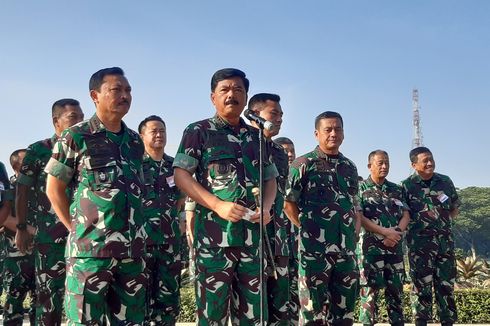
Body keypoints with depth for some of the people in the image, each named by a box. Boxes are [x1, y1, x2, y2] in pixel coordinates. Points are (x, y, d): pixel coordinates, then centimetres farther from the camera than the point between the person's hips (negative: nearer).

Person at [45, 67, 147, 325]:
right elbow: (54, 189, 2)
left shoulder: (135, 141, 13)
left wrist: (135, 230, 13)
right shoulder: (76, 137, -2)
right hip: (90, 247, -5)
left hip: (132, 249, 5)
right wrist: (76, 228, -2)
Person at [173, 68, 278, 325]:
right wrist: (218, 205, -17)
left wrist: (266, 207, -2)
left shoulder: (258, 137, 15)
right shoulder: (198, 132, 2)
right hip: (213, 234, -4)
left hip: (253, 235, 4)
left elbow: (270, 180, 20)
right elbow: (181, 175, -5)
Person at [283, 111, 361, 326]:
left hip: (347, 249, 6)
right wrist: (307, 228, -3)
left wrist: (356, 230, 9)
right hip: (315, 249, -5)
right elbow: (288, 203, -2)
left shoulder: (350, 167, 15)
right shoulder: (303, 164, -2)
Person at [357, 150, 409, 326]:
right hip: (370, 246, -5)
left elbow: (406, 215, 9)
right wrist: (385, 232, -16)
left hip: (395, 246, 5)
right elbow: (358, 217, -10)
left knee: (396, 289, 8)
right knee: (370, 290, -5)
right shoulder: (360, 188, 0)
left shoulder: (396, 189, 15)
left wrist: (396, 232, -11)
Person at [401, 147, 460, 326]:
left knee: (447, 284, 8)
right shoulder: (406, 186, -4)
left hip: (445, 241, 4)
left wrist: (444, 222, 8)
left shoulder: (445, 181, 8)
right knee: (422, 285, 0)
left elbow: (454, 207, 19)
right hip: (420, 242, -4)